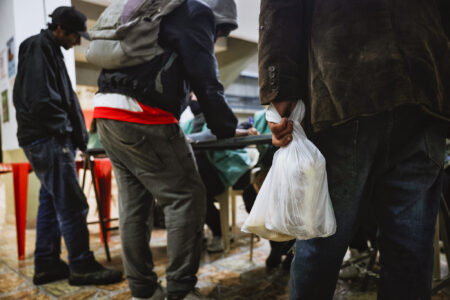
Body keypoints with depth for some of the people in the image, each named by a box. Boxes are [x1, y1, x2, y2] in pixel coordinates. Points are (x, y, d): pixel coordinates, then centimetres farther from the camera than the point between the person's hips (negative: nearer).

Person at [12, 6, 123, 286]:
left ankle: (47, 264, 20)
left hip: (50, 140, 10)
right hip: (48, 140, -10)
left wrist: (70, 131, 11)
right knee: (72, 205, -8)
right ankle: (82, 266, 0)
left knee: (51, 203, 12)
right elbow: (40, 100, -20)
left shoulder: (48, 50, 22)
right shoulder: (38, 48, -8)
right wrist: (66, 129, -12)